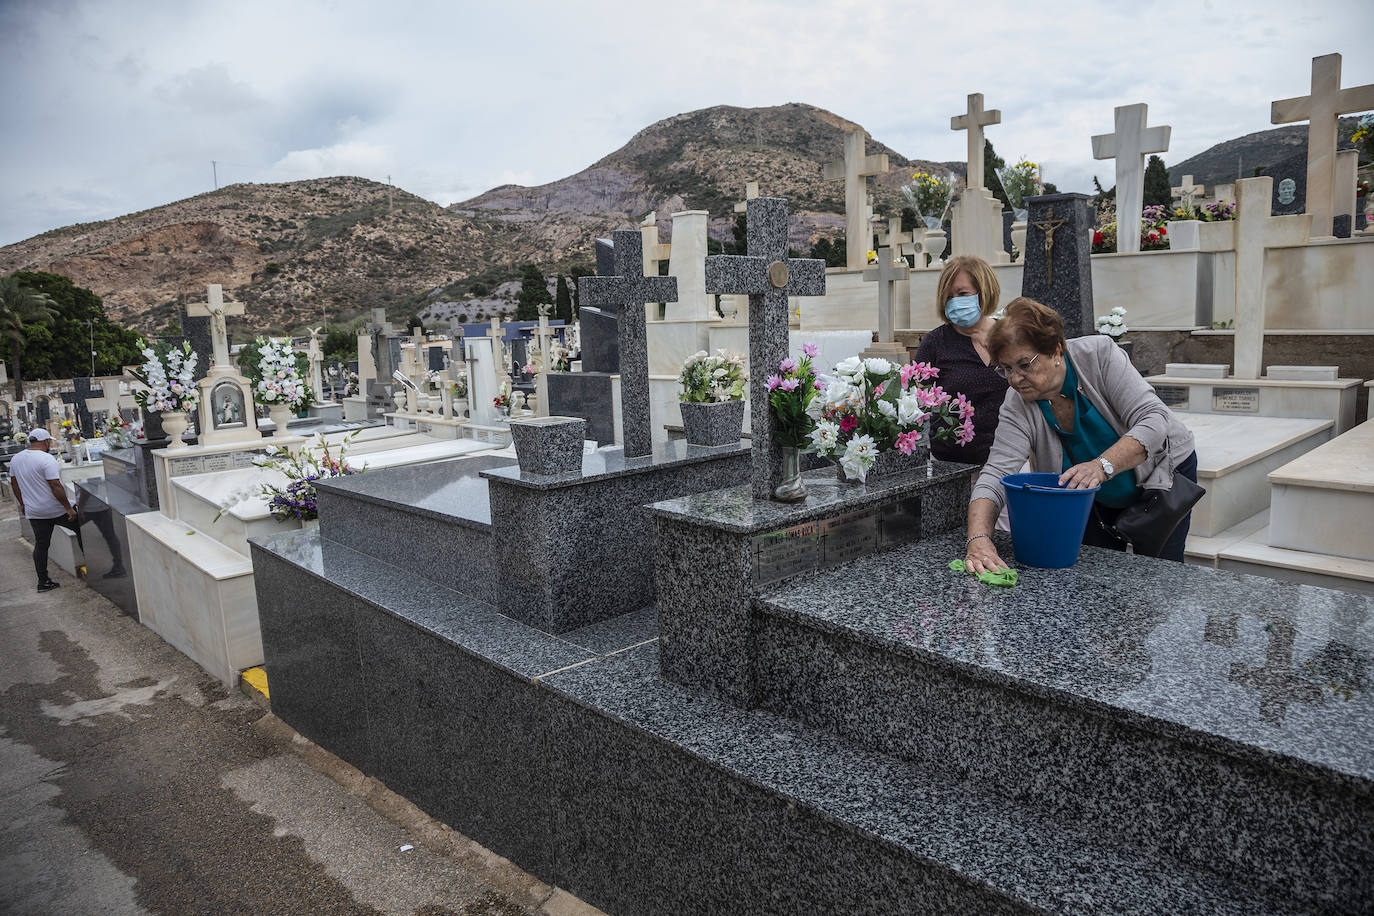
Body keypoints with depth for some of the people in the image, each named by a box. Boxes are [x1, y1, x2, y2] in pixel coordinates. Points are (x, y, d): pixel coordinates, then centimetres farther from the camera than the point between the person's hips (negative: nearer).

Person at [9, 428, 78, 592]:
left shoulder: (15, 459, 5)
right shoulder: (47, 459, -19)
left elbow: (14, 483, 15)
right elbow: (56, 487, -22)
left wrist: (22, 504, 26)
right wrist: (68, 508, -18)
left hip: (34, 512, 7)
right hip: (56, 510, -6)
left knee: (41, 545, 11)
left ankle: (43, 581, 14)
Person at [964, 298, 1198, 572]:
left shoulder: (1099, 354, -28)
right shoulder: (1018, 405, -22)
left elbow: (1153, 421, -32)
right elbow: (996, 474, -32)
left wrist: (1102, 466, -49)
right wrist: (979, 539, -49)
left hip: (1161, 473, -2)